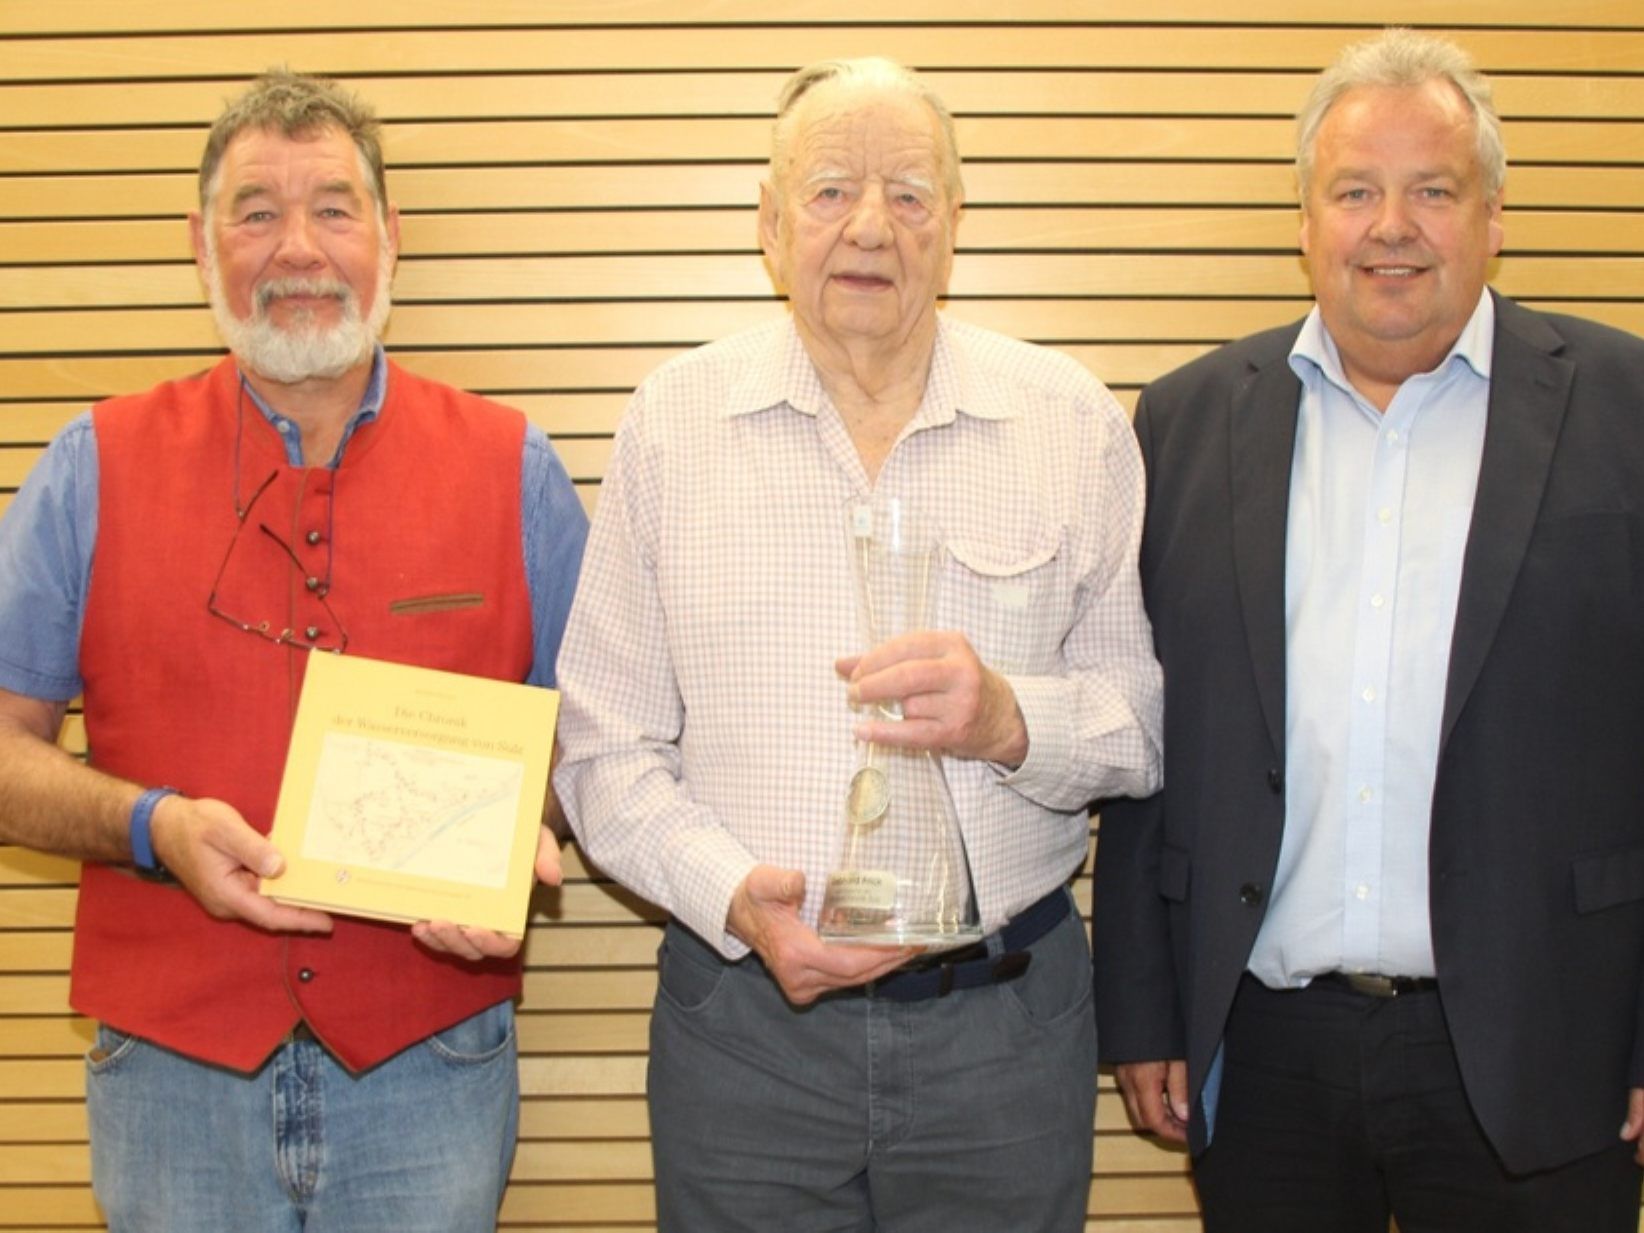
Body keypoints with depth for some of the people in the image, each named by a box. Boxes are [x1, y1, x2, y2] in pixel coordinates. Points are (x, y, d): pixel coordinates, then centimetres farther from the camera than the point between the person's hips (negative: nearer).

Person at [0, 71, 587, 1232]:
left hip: (431, 1066, 0)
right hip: (173, 1074, 0)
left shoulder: (512, 467, 3)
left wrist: (526, 844, -12)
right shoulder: (98, 465, 2)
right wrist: (153, 827, -15)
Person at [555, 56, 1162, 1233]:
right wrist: (733, 897, -16)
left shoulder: (1074, 422, 2)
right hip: (741, 1016, 0)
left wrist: (1012, 720, -18)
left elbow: (1148, 717, 1)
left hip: (1007, 1015, 1)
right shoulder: (673, 420, 1)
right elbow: (605, 748, -1)